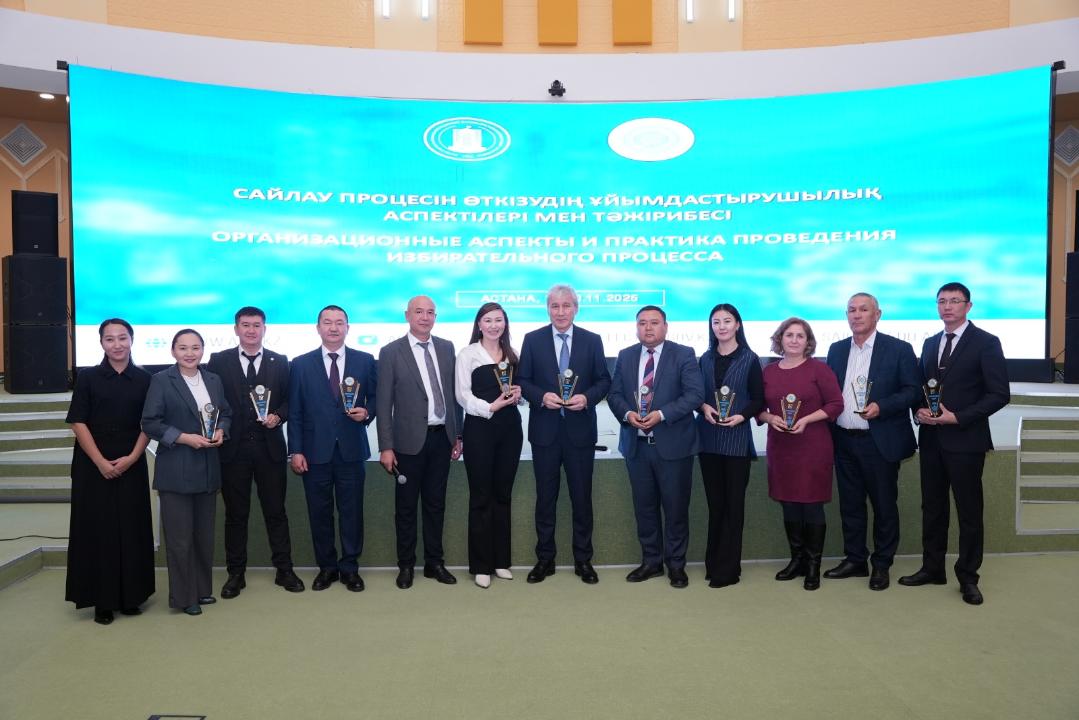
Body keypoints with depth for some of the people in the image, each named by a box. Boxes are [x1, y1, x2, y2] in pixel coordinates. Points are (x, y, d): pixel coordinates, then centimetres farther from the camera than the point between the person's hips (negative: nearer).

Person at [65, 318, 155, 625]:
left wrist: (132, 458, -9)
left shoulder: (144, 380, 4)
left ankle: (131, 596, 17)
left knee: (132, 529, 5)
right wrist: (100, 462, -11)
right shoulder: (88, 378, 1)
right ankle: (102, 601, 13)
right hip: (93, 466, -1)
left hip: (131, 466, 1)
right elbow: (78, 422, -4)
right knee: (97, 529, 3)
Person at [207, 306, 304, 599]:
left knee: (276, 511, 7)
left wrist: (278, 416, -10)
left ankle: (284, 570, 17)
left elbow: (289, 400, 8)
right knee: (235, 513, 9)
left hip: (269, 447, 0)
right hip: (233, 448, 0)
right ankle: (235, 573, 20)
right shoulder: (219, 361, 4)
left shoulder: (279, 362, 6)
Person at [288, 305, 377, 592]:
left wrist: (367, 413, -13)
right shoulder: (301, 364, 4)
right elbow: (295, 412, 3)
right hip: (315, 450, 0)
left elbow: (375, 398, 9)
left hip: (351, 450, 0)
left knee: (352, 511, 5)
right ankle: (327, 567, 23)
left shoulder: (365, 361, 4)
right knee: (319, 512, 8)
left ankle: (350, 568, 19)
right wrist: (296, 451, -3)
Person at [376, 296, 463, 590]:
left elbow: (454, 393, 10)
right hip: (410, 440, -3)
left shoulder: (446, 348, 7)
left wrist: (457, 435, 9)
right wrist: (386, 447, -9)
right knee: (406, 506, 8)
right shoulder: (391, 352, -5)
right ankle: (406, 565, 21)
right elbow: (384, 403, -6)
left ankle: (434, 562, 25)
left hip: (442, 437, 4)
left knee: (436, 503, 13)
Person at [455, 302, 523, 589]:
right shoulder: (467, 355, -1)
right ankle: (481, 565, 10)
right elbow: (463, 395, -7)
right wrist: (491, 407, -20)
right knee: (481, 496, 1)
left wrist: (518, 394, -4)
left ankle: (501, 560, 21)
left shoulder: (512, 355, 13)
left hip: (510, 427, 4)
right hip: (480, 427, -4)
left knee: (503, 494, 10)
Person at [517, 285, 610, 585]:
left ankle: (583, 560, 21)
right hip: (545, 430, 0)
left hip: (580, 430, 0)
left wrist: (587, 397, -15)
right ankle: (545, 558, 22)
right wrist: (541, 396, -16)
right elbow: (522, 381, 2)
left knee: (582, 497, 7)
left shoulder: (592, 340, 3)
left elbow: (604, 381, 4)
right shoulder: (532, 340, 2)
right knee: (545, 497, 9)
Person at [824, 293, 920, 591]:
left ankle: (882, 565, 20)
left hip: (879, 442, -4)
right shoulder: (836, 350, 9)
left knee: (884, 505, 6)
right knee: (850, 504, 12)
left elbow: (912, 390, -7)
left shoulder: (899, 349, -4)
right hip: (844, 441, 4)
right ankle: (855, 560, 25)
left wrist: (881, 407, -21)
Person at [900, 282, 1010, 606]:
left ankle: (968, 578, 17)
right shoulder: (930, 343, 12)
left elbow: (999, 394, -11)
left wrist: (957, 418, -17)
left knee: (969, 512, 4)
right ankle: (932, 568, 25)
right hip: (931, 439, 6)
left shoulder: (986, 342, -6)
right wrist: (919, 410, -4)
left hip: (965, 440, -5)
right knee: (932, 507, 13)